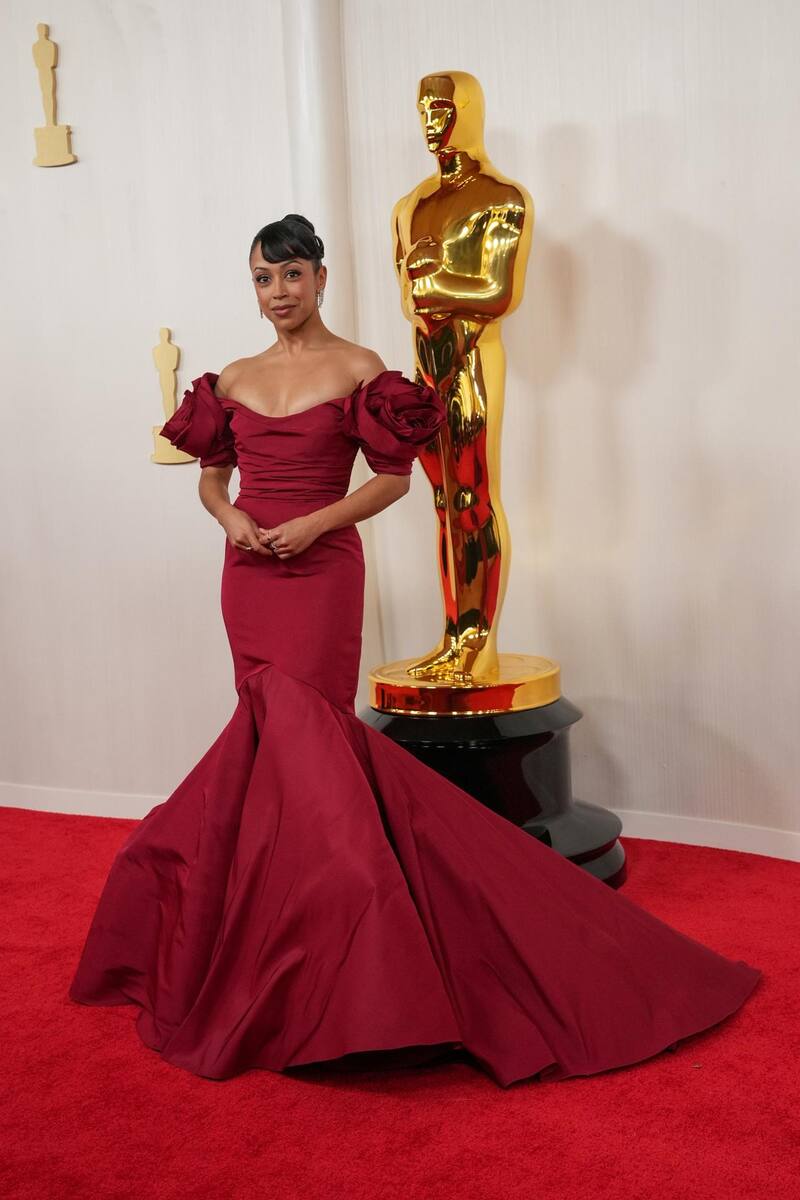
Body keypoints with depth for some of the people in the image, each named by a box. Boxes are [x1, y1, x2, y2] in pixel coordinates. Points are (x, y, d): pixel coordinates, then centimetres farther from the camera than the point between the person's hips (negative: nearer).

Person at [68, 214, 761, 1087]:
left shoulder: (357, 369, -1)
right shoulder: (233, 381, 12)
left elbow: (394, 476, -3)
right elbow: (212, 475, 18)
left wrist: (315, 522, -14)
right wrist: (230, 518, -4)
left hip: (321, 573, -5)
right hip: (248, 576, 5)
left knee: (295, 730, -10)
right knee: (274, 733, 8)